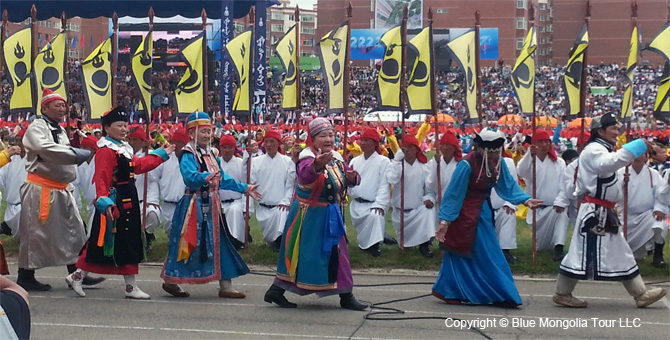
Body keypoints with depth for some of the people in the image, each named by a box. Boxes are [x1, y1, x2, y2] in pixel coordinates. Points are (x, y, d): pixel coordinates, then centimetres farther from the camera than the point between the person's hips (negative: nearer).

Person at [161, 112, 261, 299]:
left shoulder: (211, 154, 14)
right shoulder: (188, 155, -11)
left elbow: (223, 178, 20)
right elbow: (189, 176, -30)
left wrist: (245, 188, 19)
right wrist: (206, 177, -48)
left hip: (212, 205, 8)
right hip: (194, 205, -8)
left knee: (220, 243, 6)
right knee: (190, 244, -2)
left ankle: (226, 286, 11)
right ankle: (171, 281, 15)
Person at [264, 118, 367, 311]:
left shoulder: (337, 158, 6)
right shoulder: (307, 156, -18)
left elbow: (350, 180, 8)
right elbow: (305, 174, -40)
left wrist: (353, 177, -17)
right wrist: (317, 165, -62)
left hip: (331, 216, 8)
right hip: (309, 215, -8)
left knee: (336, 254, 12)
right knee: (304, 255, -4)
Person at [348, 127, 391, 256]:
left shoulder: (383, 161, -3)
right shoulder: (355, 161, 14)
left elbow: (384, 185, -12)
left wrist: (380, 204, -23)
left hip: (373, 204, -6)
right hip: (356, 204, 6)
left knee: (375, 216, -33)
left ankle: (373, 245, -21)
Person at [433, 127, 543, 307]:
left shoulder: (498, 162, -2)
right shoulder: (467, 164, -22)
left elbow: (508, 185, 4)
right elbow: (453, 193, -18)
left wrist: (525, 200, -12)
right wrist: (444, 221, -17)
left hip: (483, 213, 8)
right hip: (465, 216, -8)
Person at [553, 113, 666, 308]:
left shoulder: (602, 150, 21)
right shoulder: (594, 150, -13)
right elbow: (608, 163, -35)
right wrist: (639, 145, -36)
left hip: (605, 212, 11)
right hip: (594, 211, -11)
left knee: (621, 252, 12)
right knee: (583, 252, -6)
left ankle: (641, 294, 18)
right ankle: (562, 294, 5)